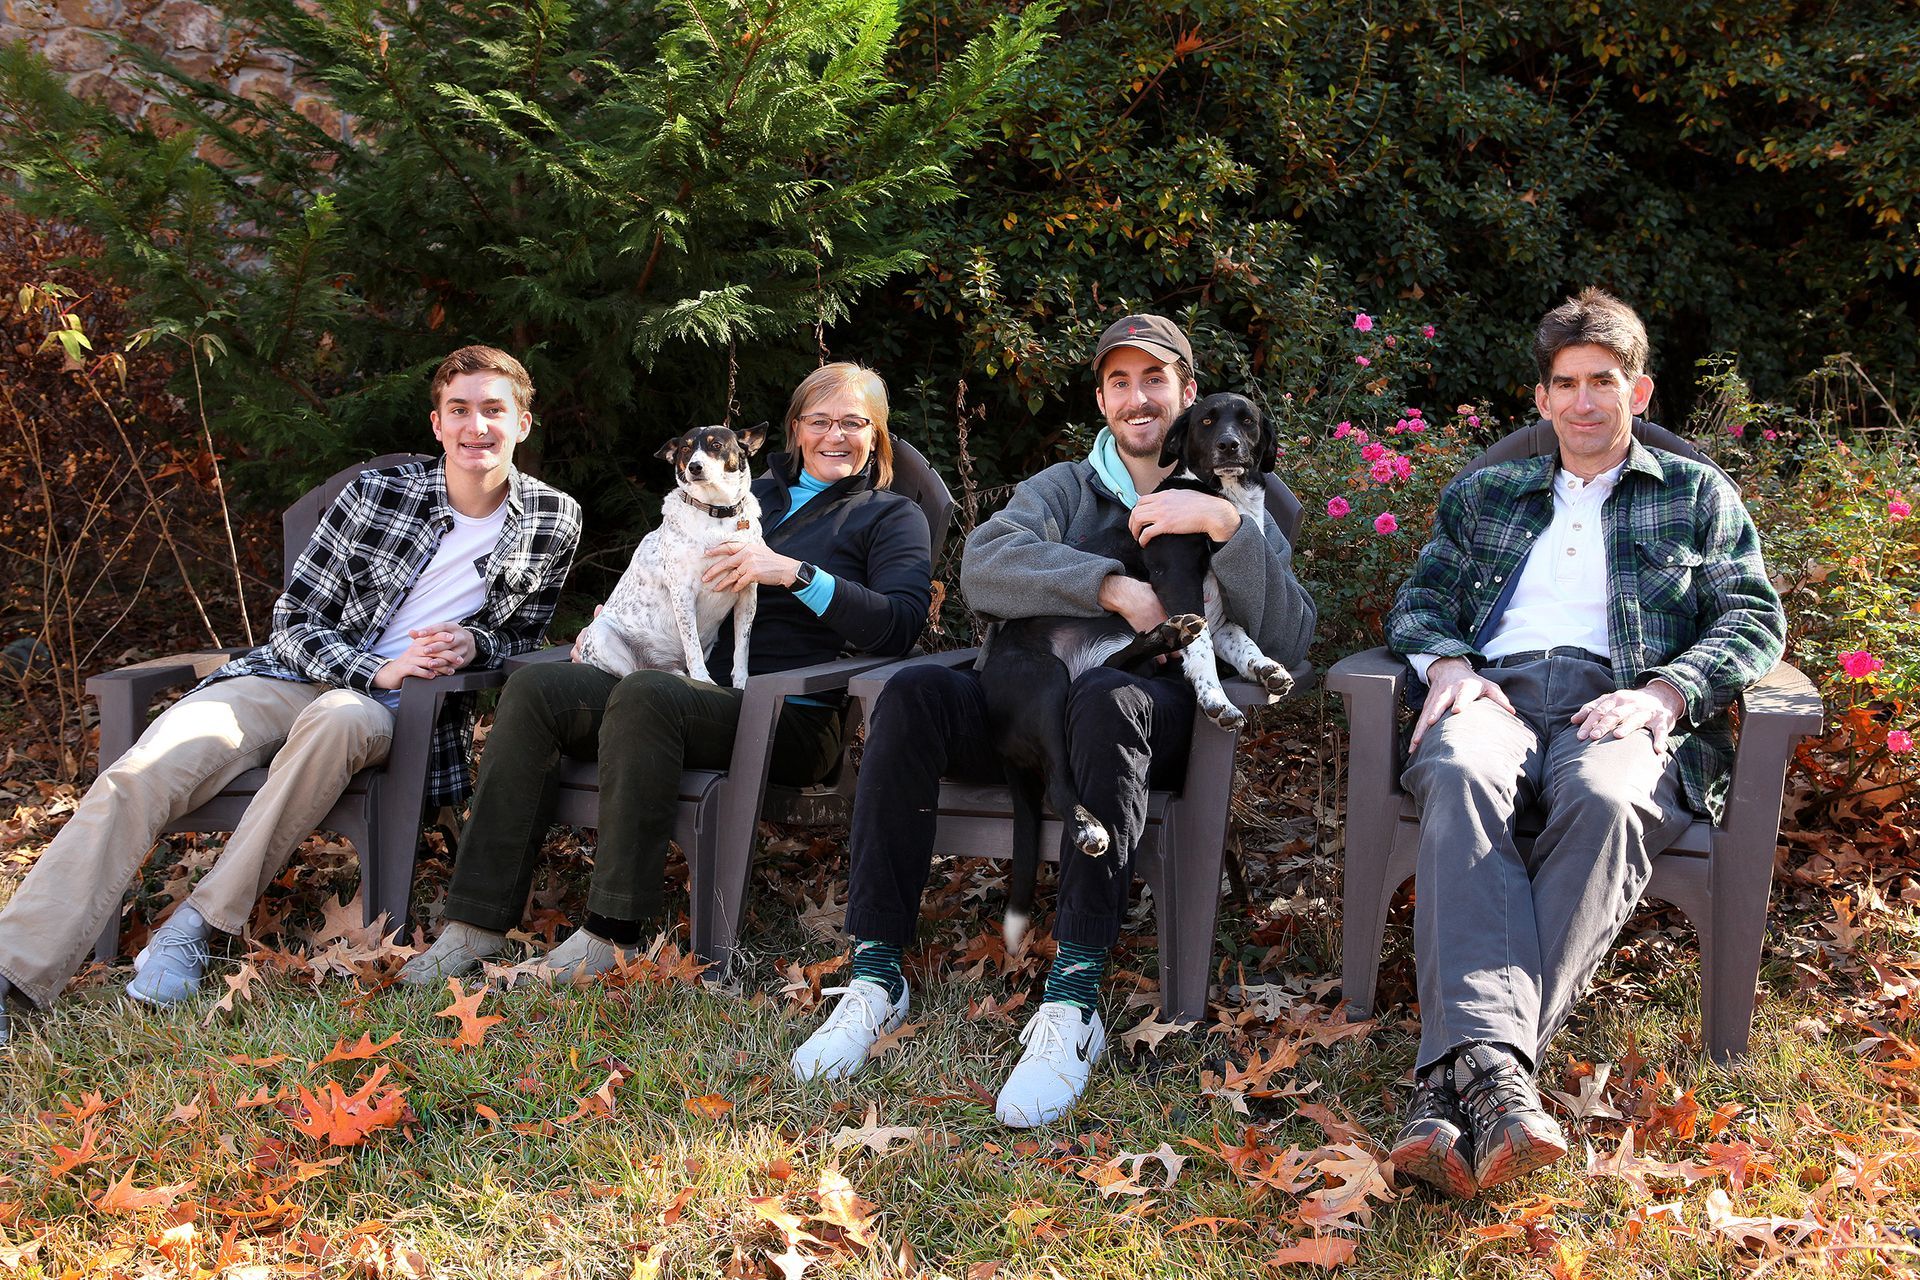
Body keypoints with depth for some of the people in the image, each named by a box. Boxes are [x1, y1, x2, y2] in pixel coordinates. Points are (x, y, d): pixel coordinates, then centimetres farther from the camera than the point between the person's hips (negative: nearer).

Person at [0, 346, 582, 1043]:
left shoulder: (555, 520, 4)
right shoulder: (377, 494, 0)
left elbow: (521, 633, 16)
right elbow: (294, 620, 1)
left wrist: (472, 642, -8)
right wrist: (378, 670, -17)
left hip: (392, 706, -1)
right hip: (294, 674, 1)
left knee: (338, 720, -40)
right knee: (136, 777, -24)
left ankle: (196, 924, -31)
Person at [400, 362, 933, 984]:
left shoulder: (891, 518, 10)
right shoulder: (752, 496, 27)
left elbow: (901, 624, -9)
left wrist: (796, 573, -16)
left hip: (792, 719, -6)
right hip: (698, 689, 6)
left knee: (645, 694, -35)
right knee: (536, 686, -17)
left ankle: (612, 932, -31)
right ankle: (477, 925, -21)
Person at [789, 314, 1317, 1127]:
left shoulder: (1236, 504, 17)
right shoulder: (1065, 488, 21)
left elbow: (1287, 645, -1)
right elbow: (982, 566, -3)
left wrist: (1228, 525, -14)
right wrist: (1114, 587, -16)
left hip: (1157, 711, -3)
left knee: (1108, 695, -39)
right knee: (913, 694, -27)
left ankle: (1074, 1004, -44)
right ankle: (875, 975, -26)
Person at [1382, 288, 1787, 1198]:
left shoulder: (1698, 495, 25)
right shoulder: (1481, 496, 32)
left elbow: (1753, 620, 14)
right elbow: (1419, 600, 23)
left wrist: (1665, 690, -7)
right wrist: (1447, 665, -2)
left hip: (1620, 703, -1)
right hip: (1497, 690, 1)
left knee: (1607, 801, -40)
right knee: (1461, 779, -38)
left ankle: (1453, 1084, -51)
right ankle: (1492, 1070, -55)